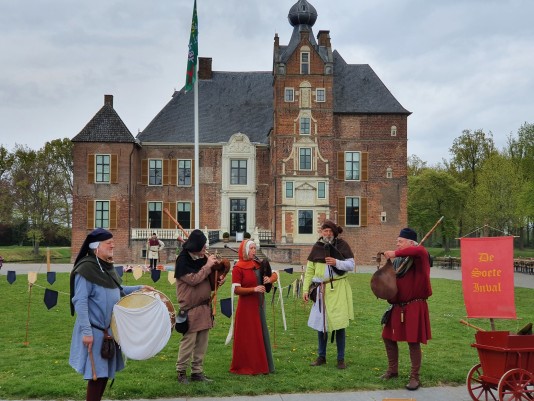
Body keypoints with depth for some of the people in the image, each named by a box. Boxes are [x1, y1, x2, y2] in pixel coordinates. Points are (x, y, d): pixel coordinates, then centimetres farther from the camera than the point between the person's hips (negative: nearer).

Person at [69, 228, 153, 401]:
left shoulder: (107, 266, 8)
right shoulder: (86, 269, -18)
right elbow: (80, 302, -22)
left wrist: (138, 288, 11)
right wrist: (86, 331, -25)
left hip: (109, 329, 9)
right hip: (94, 330, -9)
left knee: (106, 372, 15)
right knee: (97, 374, -2)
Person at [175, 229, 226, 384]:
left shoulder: (202, 258, 9)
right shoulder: (183, 260, -12)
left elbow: (208, 278, 21)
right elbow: (193, 279, -21)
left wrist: (218, 278, 0)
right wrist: (207, 266, -16)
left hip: (205, 306, 7)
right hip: (190, 308, -7)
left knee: (202, 342, 10)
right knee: (188, 341, -3)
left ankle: (197, 371, 19)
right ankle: (181, 372, 11)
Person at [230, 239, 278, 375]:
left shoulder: (258, 264, 8)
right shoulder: (238, 268, -10)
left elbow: (275, 274, 13)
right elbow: (236, 290, -15)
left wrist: (270, 279, -10)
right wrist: (254, 289, -25)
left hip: (259, 306, 7)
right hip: (246, 307, -7)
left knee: (261, 335, 12)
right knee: (247, 338, 0)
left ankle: (261, 365, 23)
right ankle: (245, 367, 12)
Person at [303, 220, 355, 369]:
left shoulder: (342, 245, -1)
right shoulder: (317, 247, 6)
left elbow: (351, 265, -3)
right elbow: (310, 270, 7)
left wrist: (336, 262, -19)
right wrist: (306, 289, 0)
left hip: (338, 289, -3)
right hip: (321, 289, 3)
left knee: (339, 325, 0)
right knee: (320, 323, 8)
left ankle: (341, 359, 11)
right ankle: (321, 357, 22)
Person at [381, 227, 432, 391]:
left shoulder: (418, 258, -11)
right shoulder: (398, 260, 9)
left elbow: (419, 249, -36)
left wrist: (395, 254, -32)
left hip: (414, 307, -8)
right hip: (398, 306, 8)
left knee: (413, 341, -3)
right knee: (388, 337, 12)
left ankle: (414, 377, 11)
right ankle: (392, 370, 29)